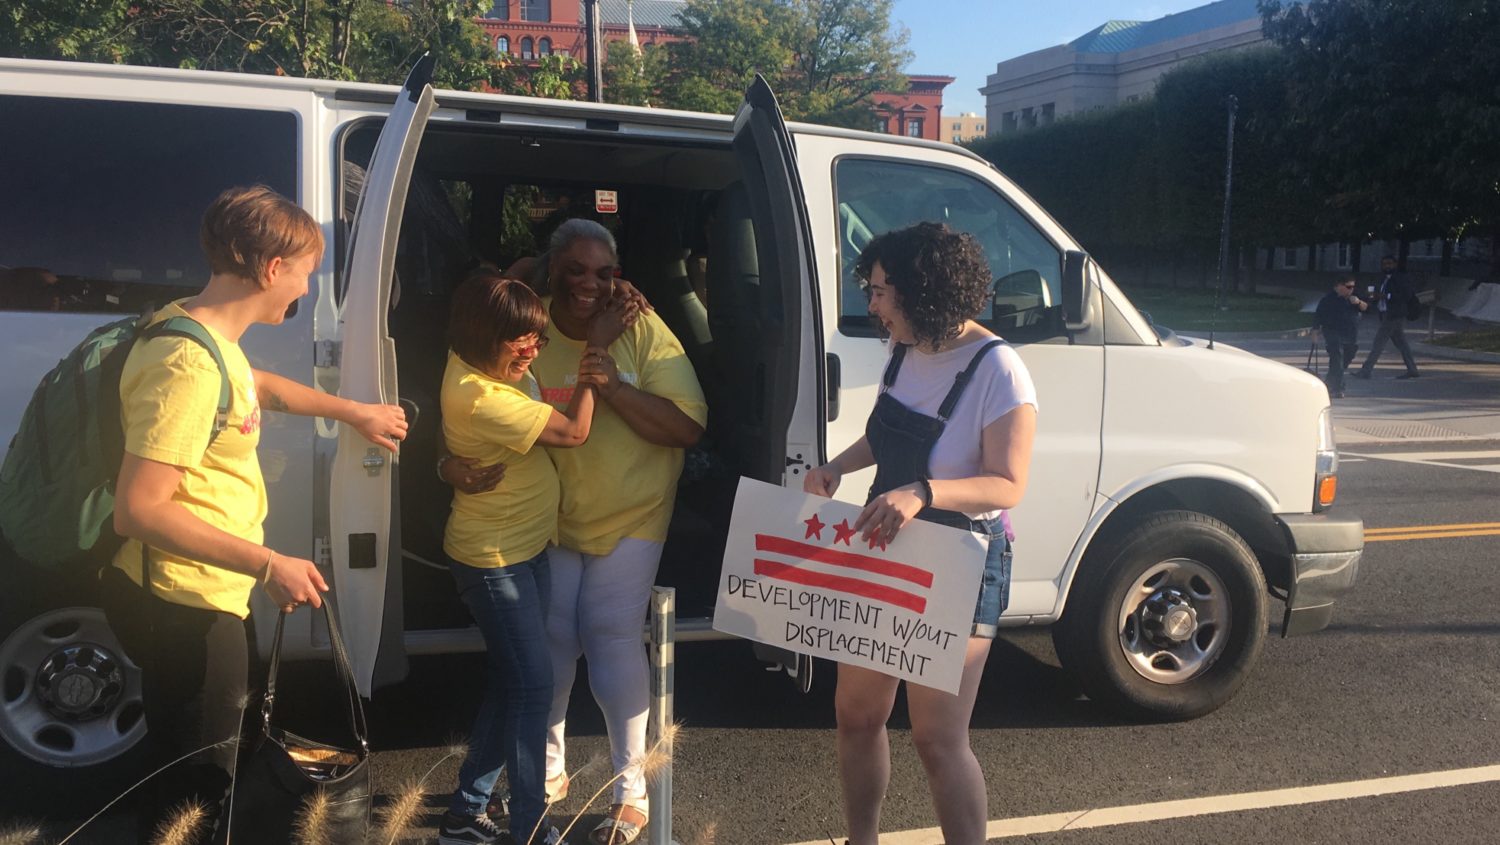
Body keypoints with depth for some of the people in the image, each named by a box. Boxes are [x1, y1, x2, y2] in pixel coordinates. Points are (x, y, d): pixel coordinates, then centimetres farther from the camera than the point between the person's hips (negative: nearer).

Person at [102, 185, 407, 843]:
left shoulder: (203, 333, 6)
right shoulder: (190, 365, -26)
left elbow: (261, 386, 28)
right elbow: (138, 510, -29)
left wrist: (355, 413, 33)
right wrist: (268, 565, -26)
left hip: (190, 597, 10)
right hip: (185, 605, -10)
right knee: (196, 790, 6)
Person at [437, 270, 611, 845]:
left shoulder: (481, 363, 0)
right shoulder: (481, 398, -28)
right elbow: (573, 431, -22)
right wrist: (588, 378, -6)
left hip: (524, 548, 10)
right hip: (494, 560, -10)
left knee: (510, 684, 17)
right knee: (533, 685, -4)